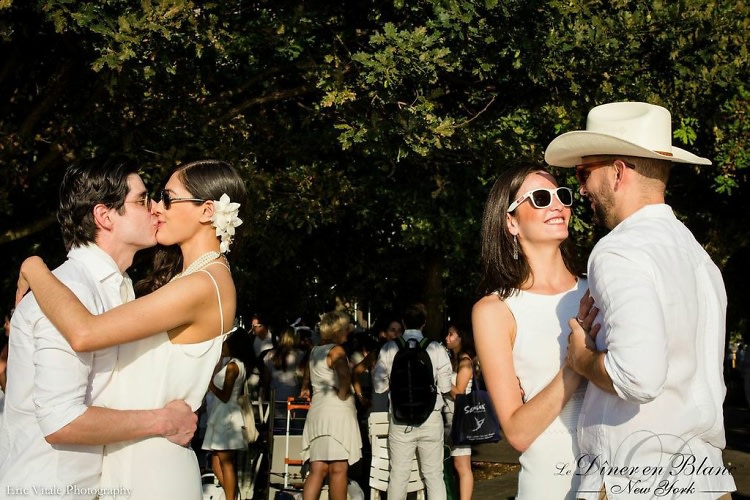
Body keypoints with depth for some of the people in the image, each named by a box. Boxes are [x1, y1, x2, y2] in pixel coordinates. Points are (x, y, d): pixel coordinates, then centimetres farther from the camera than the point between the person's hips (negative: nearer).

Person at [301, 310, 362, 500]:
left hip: (316, 412, 8)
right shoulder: (336, 351, -8)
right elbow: (345, 375, -27)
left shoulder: (315, 351, 17)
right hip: (337, 412, -8)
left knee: (317, 470, 3)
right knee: (338, 470, -4)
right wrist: (342, 395, -10)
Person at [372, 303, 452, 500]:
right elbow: (445, 388, -1)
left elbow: (379, 386, 1)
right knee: (434, 474, 5)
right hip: (431, 418, 0)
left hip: (400, 420, 1)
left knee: (398, 474, 6)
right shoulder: (436, 349, -6)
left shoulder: (389, 349, -3)